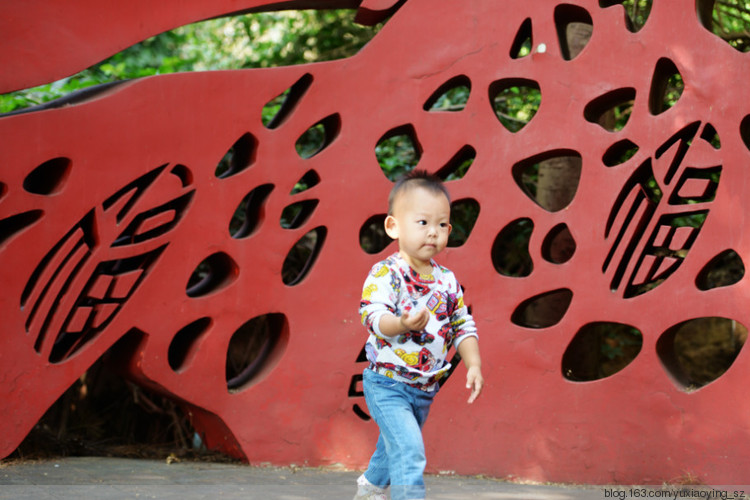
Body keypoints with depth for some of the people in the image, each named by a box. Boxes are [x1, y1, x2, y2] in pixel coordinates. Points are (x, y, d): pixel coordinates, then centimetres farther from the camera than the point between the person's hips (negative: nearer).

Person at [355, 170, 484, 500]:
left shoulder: (447, 281, 4)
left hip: (424, 390, 7)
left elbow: (463, 326, 10)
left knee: (393, 448, 26)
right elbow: (373, 316, -28)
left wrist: (473, 364, -2)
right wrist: (402, 324, -47)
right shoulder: (386, 274, -16)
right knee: (409, 450, -21)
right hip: (387, 384, -7)